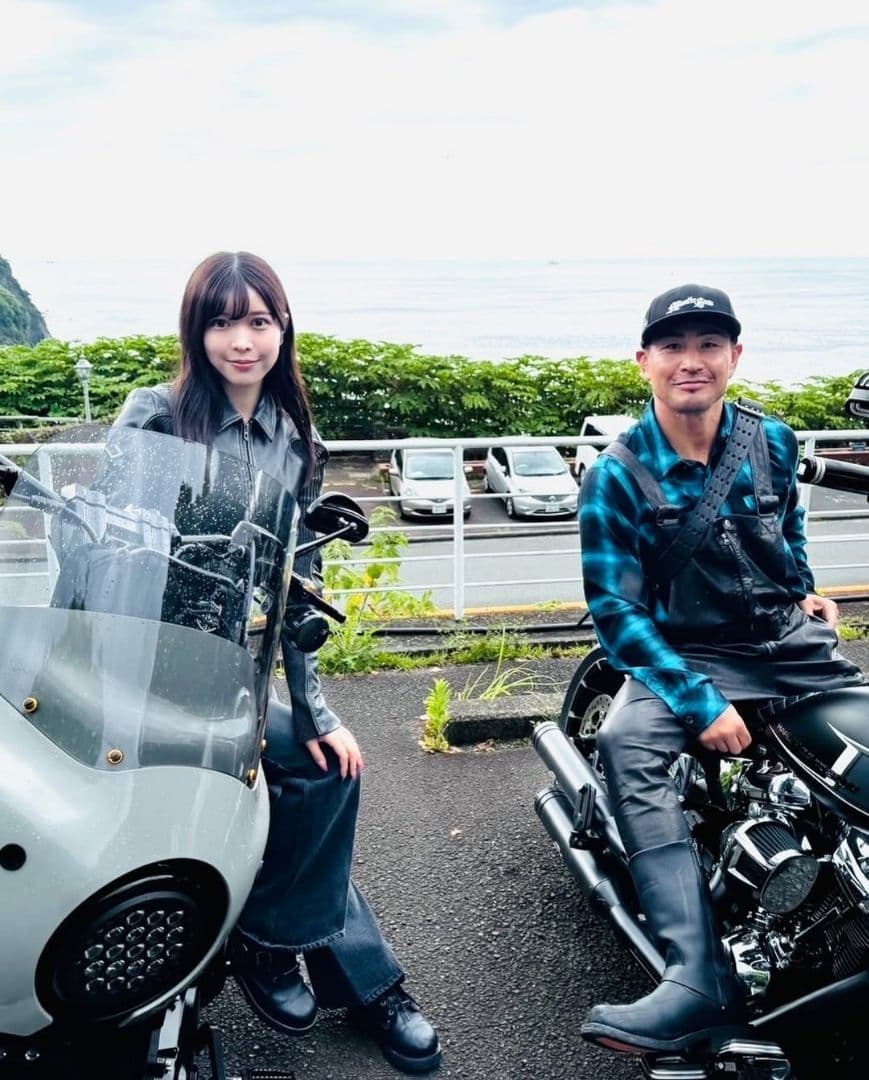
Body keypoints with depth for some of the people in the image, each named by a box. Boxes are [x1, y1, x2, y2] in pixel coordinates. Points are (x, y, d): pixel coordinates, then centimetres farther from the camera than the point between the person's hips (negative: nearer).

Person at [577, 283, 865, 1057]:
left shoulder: (773, 441, 2)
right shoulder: (617, 475, -11)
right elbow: (614, 606, -16)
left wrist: (802, 589, 16)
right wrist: (698, 701, -24)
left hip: (790, 641, 4)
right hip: (687, 654, -4)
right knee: (625, 742, -32)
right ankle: (700, 980, -37)